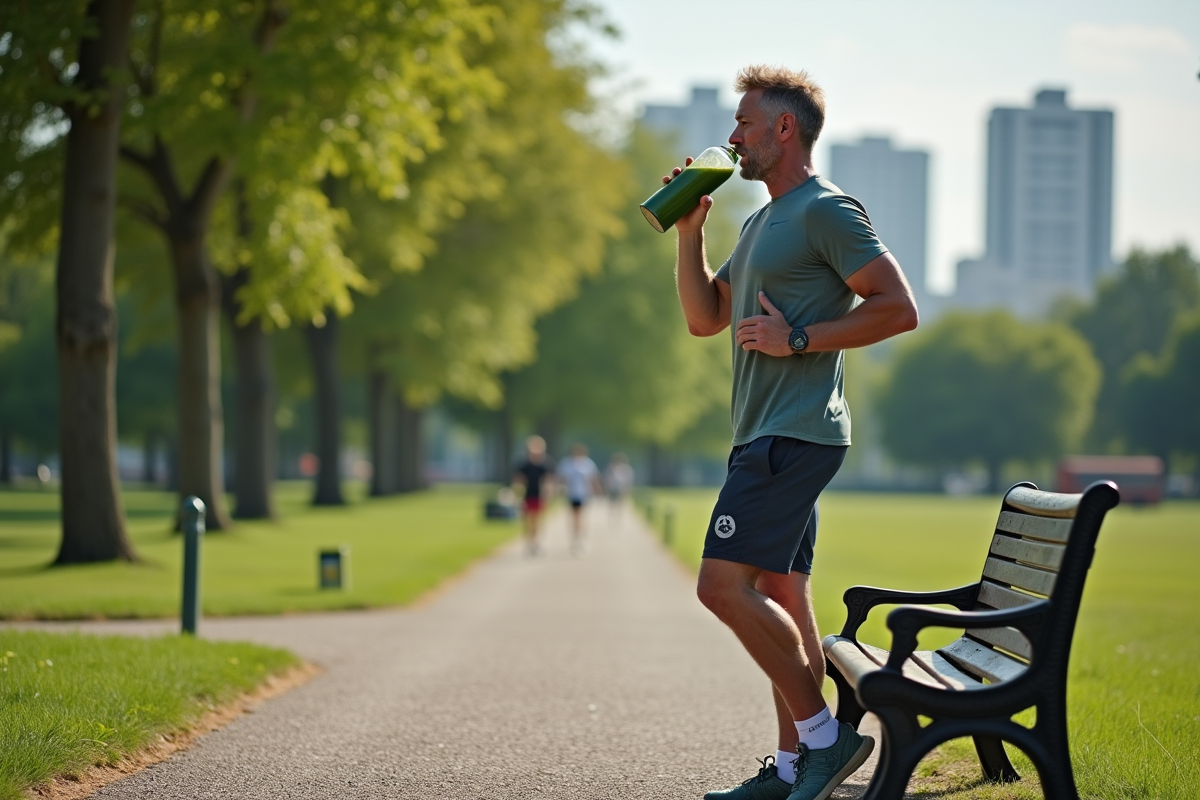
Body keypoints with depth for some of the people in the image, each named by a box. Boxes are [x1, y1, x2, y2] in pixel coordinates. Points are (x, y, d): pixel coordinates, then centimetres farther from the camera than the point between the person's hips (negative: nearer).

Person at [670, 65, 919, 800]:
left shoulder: (826, 210, -9)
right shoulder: (762, 223, 21)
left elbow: (898, 308, -16)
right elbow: (704, 317, 22)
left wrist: (799, 339, -17)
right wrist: (689, 230, 12)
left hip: (795, 435, -10)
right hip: (768, 436, 10)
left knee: (724, 585, -16)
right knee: (781, 599, 9)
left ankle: (824, 733, -10)